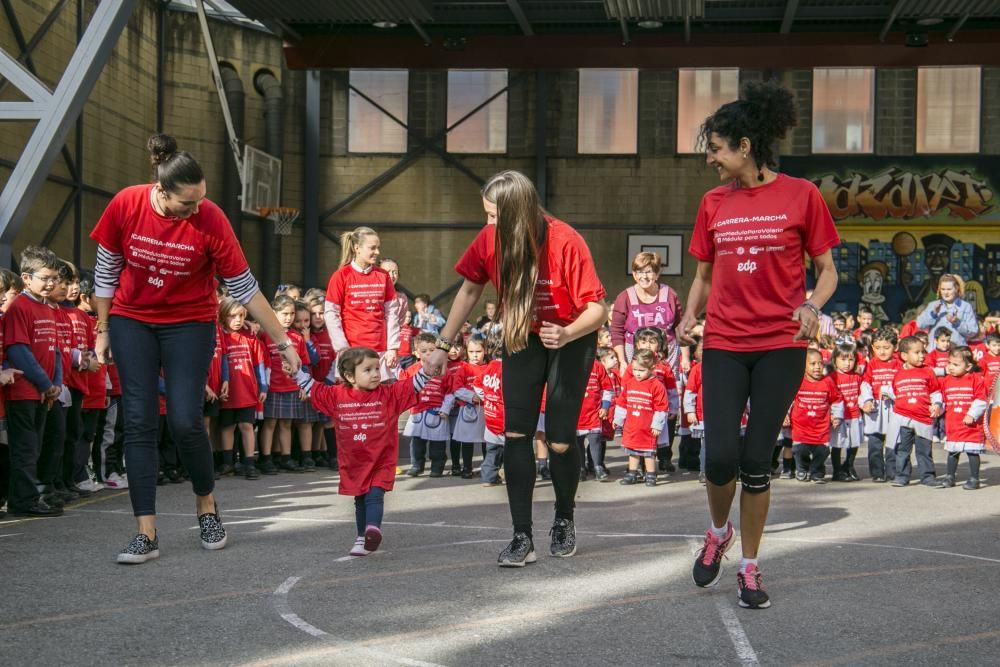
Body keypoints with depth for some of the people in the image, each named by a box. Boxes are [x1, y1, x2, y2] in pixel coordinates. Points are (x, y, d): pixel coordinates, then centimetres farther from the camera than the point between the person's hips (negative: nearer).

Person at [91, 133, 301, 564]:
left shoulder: (211, 220, -21)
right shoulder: (125, 205, -16)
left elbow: (245, 289, -13)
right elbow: (105, 271, -1)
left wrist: (282, 342, -10)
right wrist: (102, 330, 4)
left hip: (189, 323, -2)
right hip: (132, 321, 2)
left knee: (186, 421, -10)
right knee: (138, 422, -4)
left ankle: (206, 504, 19)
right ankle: (146, 533, -2)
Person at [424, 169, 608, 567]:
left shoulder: (565, 242, -27)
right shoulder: (491, 238, -14)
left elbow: (597, 308, -25)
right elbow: (470, 289, 2)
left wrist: (567, 334, -44)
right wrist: (443, 346, 1)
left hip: (571, 340, -4)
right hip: (521, 338, 4)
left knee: (560, 441, -4)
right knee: (515, 432, -9)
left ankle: (564, 521, 23)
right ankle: (522, 537, -7)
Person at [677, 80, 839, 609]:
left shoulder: (801, 196, -3)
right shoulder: (714, 203, 8)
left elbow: (827, 270, 3)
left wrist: (812, 306, -16)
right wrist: (689, 316, 0)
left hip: (780, 346, -2)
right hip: (723, 344, 3)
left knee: (756, 461, -1)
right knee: (720, 457, -7)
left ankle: (749, 568, 16)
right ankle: (718, 533, 25)